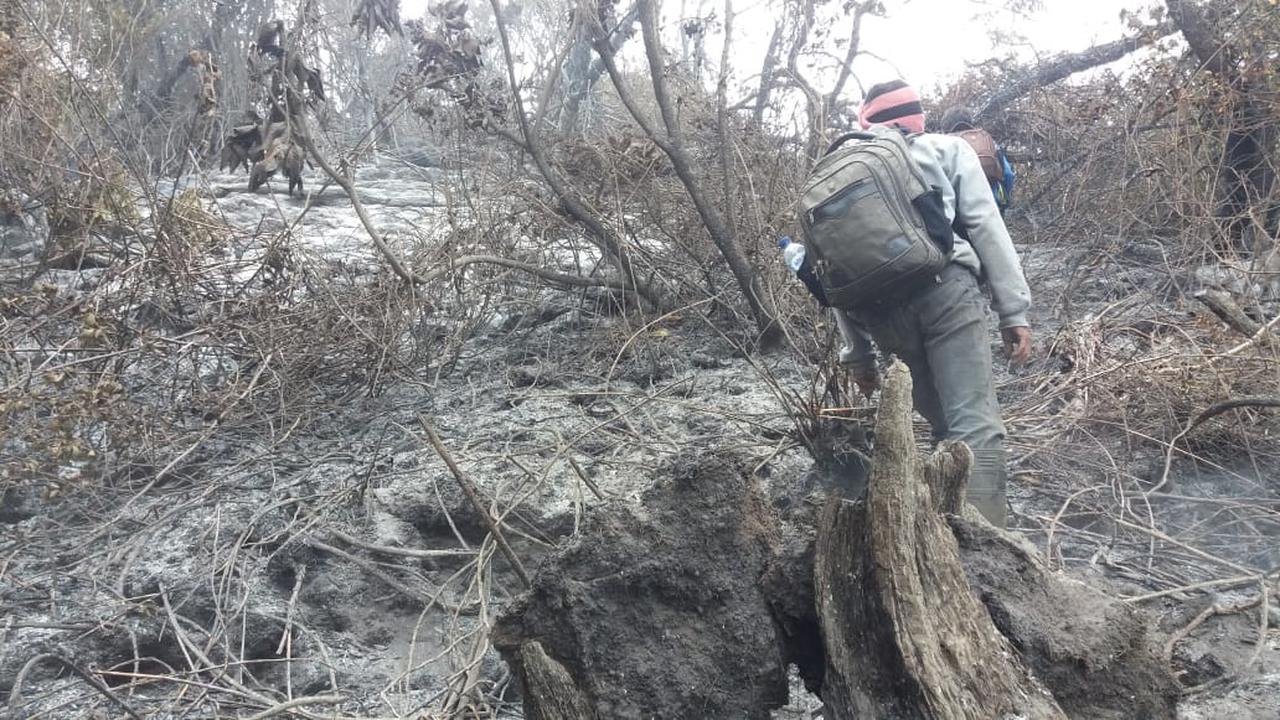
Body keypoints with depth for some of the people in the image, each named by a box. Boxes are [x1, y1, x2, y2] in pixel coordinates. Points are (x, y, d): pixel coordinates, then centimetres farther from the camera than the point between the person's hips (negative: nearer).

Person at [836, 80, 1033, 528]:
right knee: (976, 426, -8)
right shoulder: (947, 149, 22)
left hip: (879, 307, 4)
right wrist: (1014, 311, 5)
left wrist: (857, 354, 24)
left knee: (946, 423, 16)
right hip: (944, 289, -4)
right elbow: (986, 227, 8)